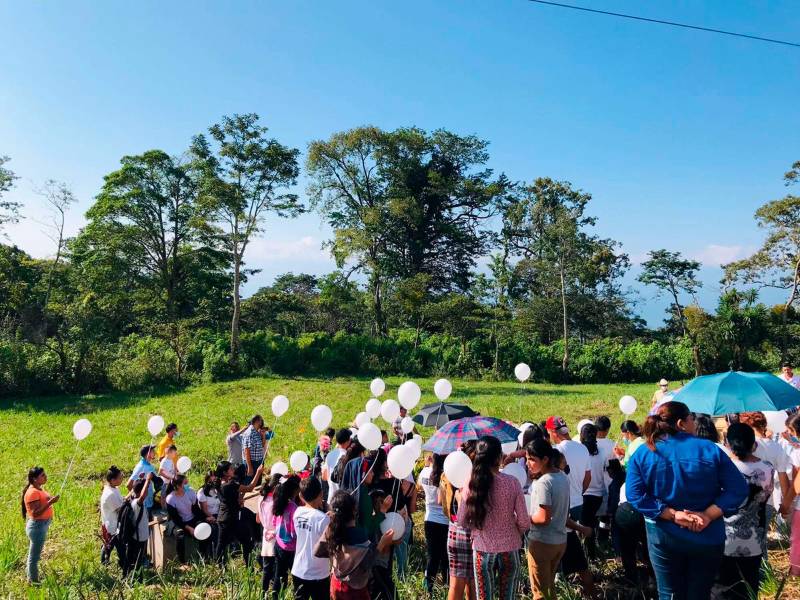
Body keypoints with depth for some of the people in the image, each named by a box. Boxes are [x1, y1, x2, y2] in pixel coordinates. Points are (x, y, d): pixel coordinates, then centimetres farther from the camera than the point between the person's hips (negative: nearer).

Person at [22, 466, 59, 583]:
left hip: (42, 525, 10)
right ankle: (33, 582, 19)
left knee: (34, 555, 24)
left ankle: (31, 577, 39)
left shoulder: (39, 489, 6)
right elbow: (35, 513, -28)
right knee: (34, 556, 6)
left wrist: (50, 500, 8)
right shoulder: (33, 492, -23)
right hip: (37, 526, -10)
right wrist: (50, 502, -29)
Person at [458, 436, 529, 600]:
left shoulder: (472, 484, -10)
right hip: (509, 549, -1)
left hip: (482, 549, 1)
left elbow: (462, 521, -3)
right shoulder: (512, 483, -14)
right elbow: (524, 521, -8)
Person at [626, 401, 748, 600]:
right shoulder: (710, 449, -9)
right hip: (707, 537, 0)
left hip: (663, 537, 0)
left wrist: (672, 515, -16)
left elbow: (635, 495, -16)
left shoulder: (642, 455, -7)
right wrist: (708, 515, -16)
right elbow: (738, 488, -13)